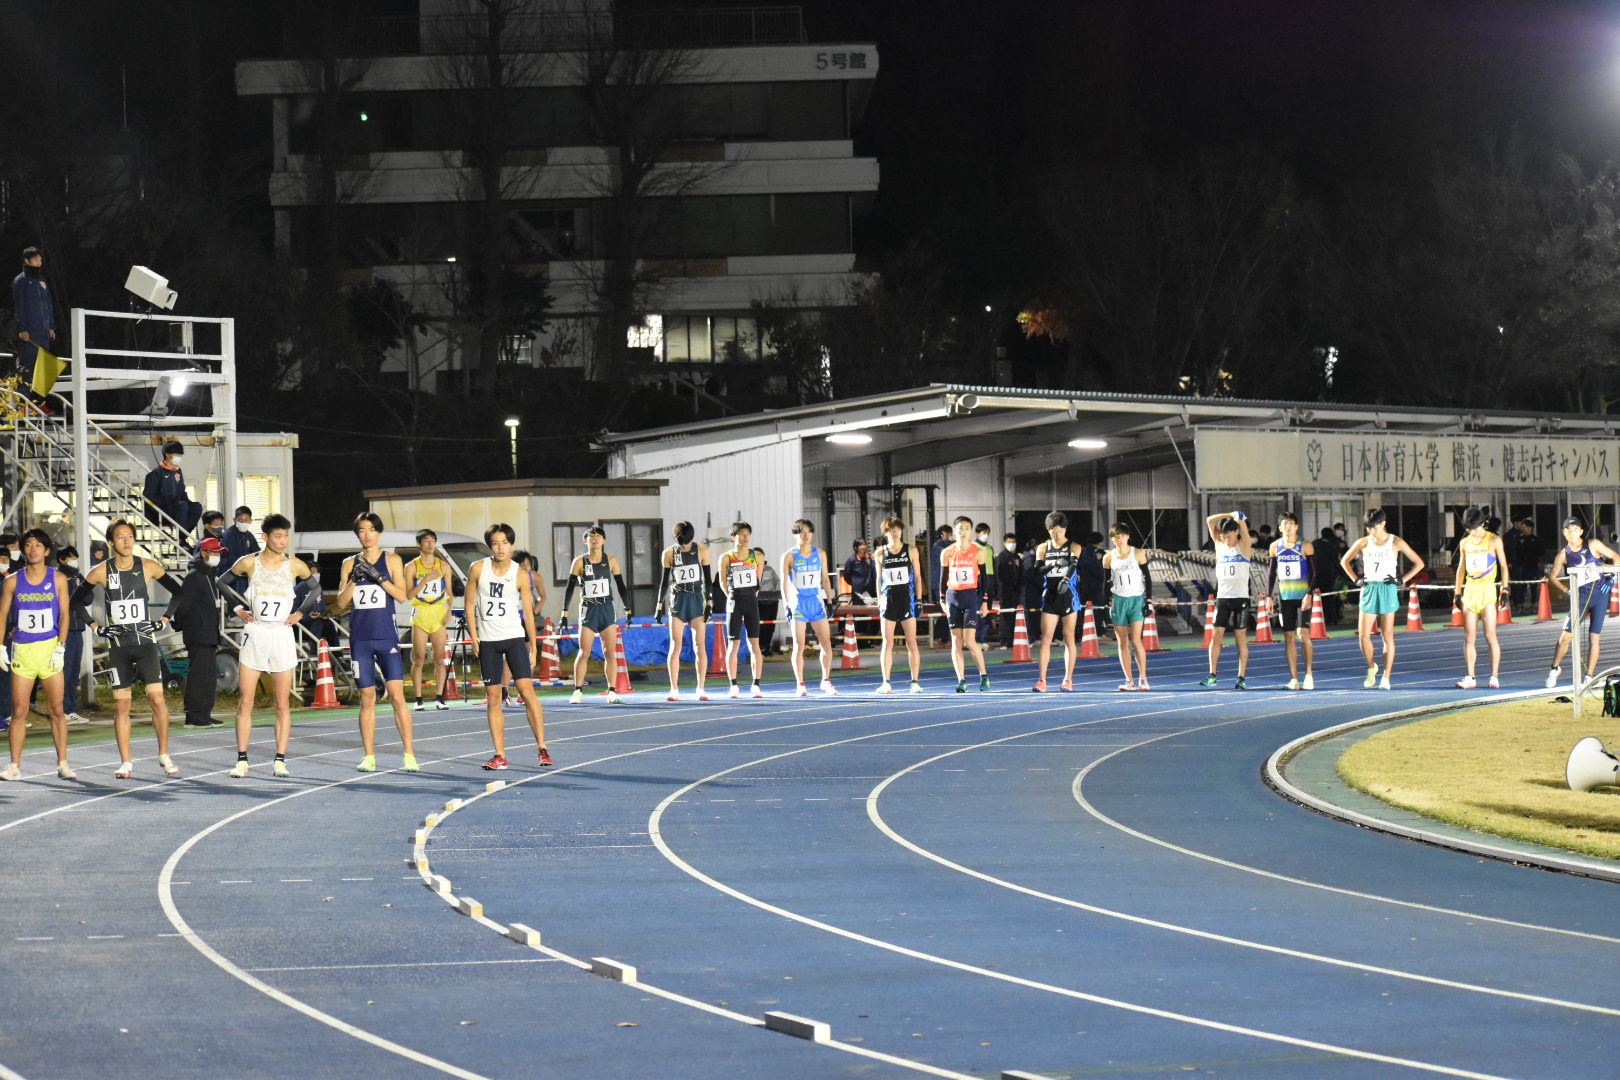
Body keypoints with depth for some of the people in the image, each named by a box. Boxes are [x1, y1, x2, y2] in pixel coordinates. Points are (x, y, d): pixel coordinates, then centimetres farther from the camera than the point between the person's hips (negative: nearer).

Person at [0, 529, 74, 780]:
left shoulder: (58, 579, 2)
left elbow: (64, 614, 1)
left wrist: (61, 647, -8)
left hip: (50, 647, -1)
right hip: (21, 649, 1)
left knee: (56, 710, -1)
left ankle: (62, 764, 4)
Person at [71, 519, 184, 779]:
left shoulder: (149, 567, -1)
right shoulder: (101, 572, -1)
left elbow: (177, 591, 9)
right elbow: (77, 600, 10)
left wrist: (164, 620, 1)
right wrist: (95, 626, 1)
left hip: (146, 642, 0)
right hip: (118, 644, 0)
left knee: (157, 698, -8)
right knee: (121, 705, 0)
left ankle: (164, 755, 5)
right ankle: (126, 762, 5)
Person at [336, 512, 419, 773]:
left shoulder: (392, 560, 5)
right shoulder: (350, 564, 10)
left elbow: (402, 596, -4)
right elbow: (341, 602, 6)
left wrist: (378, 577, -15)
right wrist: (354, 580, -10)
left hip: (386, 636, -2)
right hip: (360, 638, 2)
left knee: (396, 695, -8)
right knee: (367, 698, 4)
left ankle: (409, 755, -5)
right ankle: (369, 757, 8)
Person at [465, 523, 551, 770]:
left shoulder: (520, 575, -3)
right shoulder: (478, 569, -1)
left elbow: (528, 612, 2)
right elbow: (470, 604, 6)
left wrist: (533, 647, 1)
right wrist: (474, 638, -2)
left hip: (514, 638, -1)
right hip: (487, 640, 1)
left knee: (527, 690, -11)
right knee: (493, 698, 1)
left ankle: (542, 748, -6)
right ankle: (500, 755, 5)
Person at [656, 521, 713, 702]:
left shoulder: (702, 550, -1)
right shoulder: (669, 553, 0)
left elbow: (707, 578, 3)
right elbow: (664, 580, 5)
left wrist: (709, 602, -2)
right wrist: (660, 605, 3)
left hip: (697, 599, 0)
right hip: (678, 600, 0)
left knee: (700, 646, -2)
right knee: (675, 646, -4)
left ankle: (701, 689, 2)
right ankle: (674, 689, -2)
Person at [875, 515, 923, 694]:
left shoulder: (911, 551, 4)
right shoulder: (881, 553, 7)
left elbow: (917, 576, 6)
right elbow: (879, 579, 12)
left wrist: (919, 599, 0)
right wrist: (879, 600, 7)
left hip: (907, 599, -1)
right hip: (889, 599, 1)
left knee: (911, 642, -2)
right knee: (888, 643, 1)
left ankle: (915, 682, 0)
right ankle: (886, 683, 3)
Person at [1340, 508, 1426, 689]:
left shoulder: (1396, 543, -2)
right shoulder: (1363, 542, 5)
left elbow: (1419, 563, 2)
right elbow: (1344, 561, 17)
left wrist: (1402, 580, -6)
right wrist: (1355, 579, 5)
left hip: (1387, 590, -2)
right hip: (1368, 589, 2)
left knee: (1387, 636, -2)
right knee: (1363, 635, -4)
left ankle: (1386, 678, 2)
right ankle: (1371, 667, 21)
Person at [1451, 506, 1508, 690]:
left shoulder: (1494, 540, 1)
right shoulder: (1465, 542, 12)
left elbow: (1503, 566, 3)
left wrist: (1504, 589, -5)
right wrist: (1457, 592, 14)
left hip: (1488, 590, -4)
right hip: (1470, 590, 4)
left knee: (1490, 636, -6)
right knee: (1469, 637, 0)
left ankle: (1494, 676, -1)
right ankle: (1470, 678, 2)